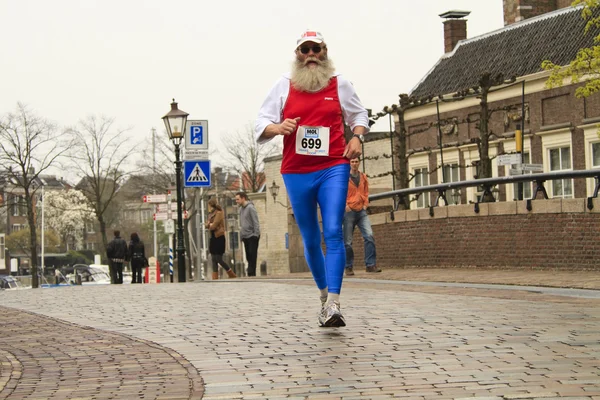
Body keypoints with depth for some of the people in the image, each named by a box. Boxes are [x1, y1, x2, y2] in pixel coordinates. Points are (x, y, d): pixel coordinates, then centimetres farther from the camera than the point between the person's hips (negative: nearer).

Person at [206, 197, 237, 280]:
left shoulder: (219, 213, -12)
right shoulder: (211, 214, 14)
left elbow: (213, 226, -17)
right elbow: (207, 225, 12)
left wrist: (210, 225, 2)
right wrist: (209, 225, -7)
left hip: (219, 238, -9)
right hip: (213, 238, 9)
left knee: (219, 259, -8)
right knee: (214, 260, 7)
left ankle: (232, 275, 4)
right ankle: (215, 278, 9)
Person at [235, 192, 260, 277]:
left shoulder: (250, 208, -11)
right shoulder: (241, 209, 13)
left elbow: (256, 222, -14)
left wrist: (256, 235, -18)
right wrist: (241, 236, 13)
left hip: (252, 237, -8)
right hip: (245, 237, 8)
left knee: (252, 257, -8)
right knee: (248, 257, 8)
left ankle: (251, 273, -9)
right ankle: (251, 274, 11)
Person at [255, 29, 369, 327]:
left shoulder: (339, 84, 7)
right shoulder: (284, 86, 6)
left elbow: (358, 114, 21)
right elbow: (260, 124, 6)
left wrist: (357, 137, 0)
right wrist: (277, 128, -16)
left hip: (333, 168, -2)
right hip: (296, 173, 2)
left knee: (333, 233, -16)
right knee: (310, 239, 10)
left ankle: (333, 305, -22)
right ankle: (324, 294, 29)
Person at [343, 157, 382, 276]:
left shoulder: (363, 177, 12)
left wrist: (365, 204, 8)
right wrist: (345, 205, -11)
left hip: (361, 211, 4)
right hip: (349, 212, -3)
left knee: (369, 236, -12)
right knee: (348, 241, -1)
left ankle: (371, 265, -10)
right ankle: (349, 267, 9)